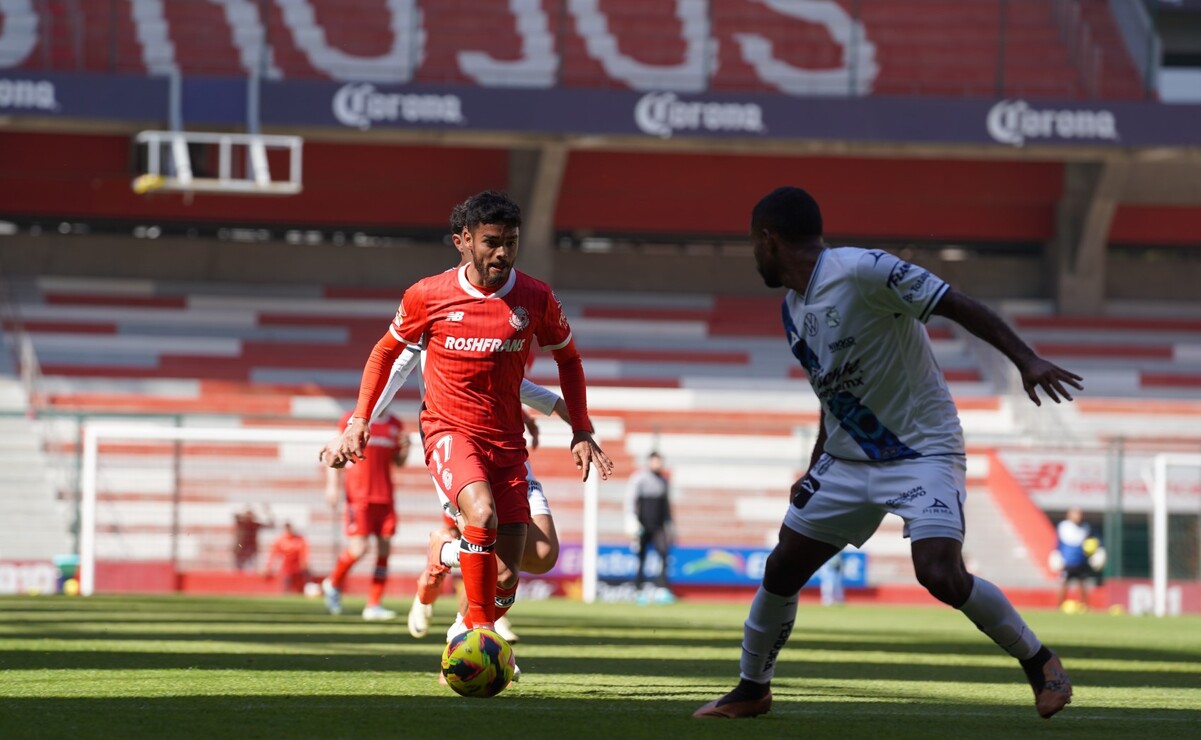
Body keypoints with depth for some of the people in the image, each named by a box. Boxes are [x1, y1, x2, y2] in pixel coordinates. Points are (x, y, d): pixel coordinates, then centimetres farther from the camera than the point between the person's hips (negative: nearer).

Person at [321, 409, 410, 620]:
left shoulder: (395, 425, 11)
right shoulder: (351, 420, -1)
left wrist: (405, 448, -2)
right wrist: (332, 485, -10)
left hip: (385, 497, 5)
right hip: (359, 496, -5)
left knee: (384, 550, -1)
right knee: (358, 549, -12)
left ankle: (373, 605, 4)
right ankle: (333, 584, 15)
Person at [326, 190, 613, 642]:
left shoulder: (536, 299, -3)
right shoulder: (428, 296, -6)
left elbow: (568, 359, 13)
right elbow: (387, 350, 9)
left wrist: (581, 433, 5)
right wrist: (359, 420, 3)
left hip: (506, 439, 3)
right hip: (449, 430, -3)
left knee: (506, 579, -3)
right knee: (482, 512, -34)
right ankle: (479, 627, -23)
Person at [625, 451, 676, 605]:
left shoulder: (663, 480, 16)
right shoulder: (639, 478, -3)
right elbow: (630, 501, -9)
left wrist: (668, 526, 23)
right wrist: (632, 523, -18)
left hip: (658, 527, 5)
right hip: (642, 527, -5)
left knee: (663, 553, -13)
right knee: (641, 559, 0)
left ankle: (661, 590, -19)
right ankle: (640, 591, 8)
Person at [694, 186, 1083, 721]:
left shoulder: (861, 271, -21)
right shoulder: (793, 310, 7)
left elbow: (958, 306, -22)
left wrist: (1026, 360, -30)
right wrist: (815, 471, 17)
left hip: (924, 451, -8)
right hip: (848, 459, 8)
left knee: (941, 576, -24)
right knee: (781, 570, 7)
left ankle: (1038, 661, -3)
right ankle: (752, 689, 27)